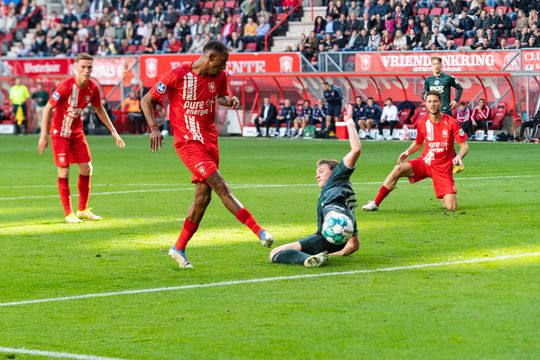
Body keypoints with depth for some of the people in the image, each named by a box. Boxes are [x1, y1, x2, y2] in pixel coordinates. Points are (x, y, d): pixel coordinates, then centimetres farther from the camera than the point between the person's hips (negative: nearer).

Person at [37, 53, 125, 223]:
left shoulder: (92, 88, -7)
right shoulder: (65, 86, -24)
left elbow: (99, 110, 11)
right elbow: (48, 108, -18)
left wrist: (113, 132, 12)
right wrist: (43, 135, -21)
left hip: (77, 132, 6)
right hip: (60, 132, -6)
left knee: (86, 169, 5)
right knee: (63, 171, -4)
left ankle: (82, 210, 18)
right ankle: (68, 213, 4)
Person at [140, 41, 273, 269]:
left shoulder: (219, 77, 4)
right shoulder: (178, 75, -12)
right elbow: (147, 100, -5)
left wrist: (229, 100, 1)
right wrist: (153, 128, -18)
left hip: (210, 140, 7)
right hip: (188, 142, -7)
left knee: (203, 196, 5)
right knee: (221, 187, -17)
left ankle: (179, 249, 16)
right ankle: (259, 232, -19)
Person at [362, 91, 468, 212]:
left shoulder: (451, 123, -12)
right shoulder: (423, 122, -1)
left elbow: (464, 146, -8)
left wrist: (459, 156, -30)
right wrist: (408, 152, -3)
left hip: (443, 169, -3)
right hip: (425, 161, 3)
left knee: (451, 207, -14)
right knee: (398, 169, -24)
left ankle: (446, 198, 26)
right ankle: (375, 203, -16)